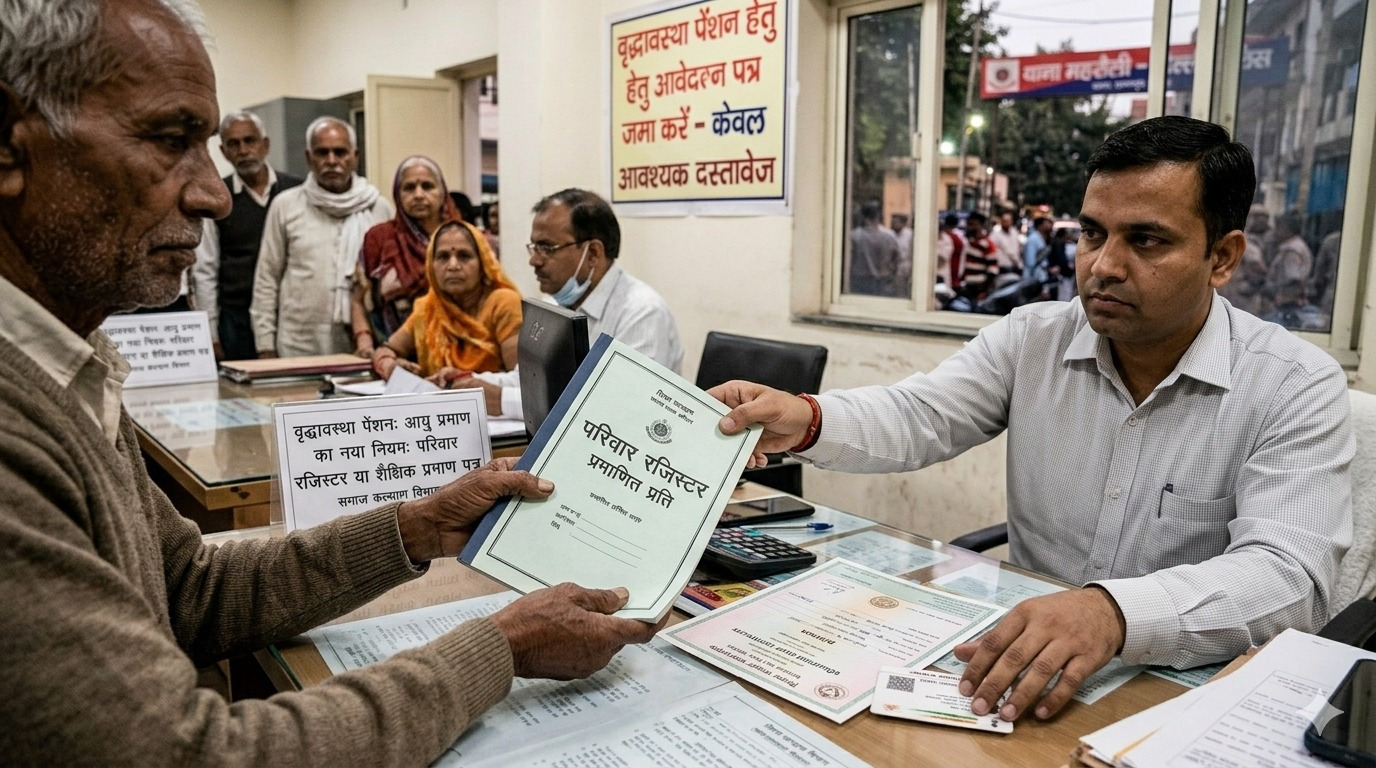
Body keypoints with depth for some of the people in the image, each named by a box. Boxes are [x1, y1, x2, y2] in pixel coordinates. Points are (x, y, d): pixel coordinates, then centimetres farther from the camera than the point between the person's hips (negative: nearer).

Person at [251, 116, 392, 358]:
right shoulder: (285, 206, 5)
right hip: (298, 347, 0)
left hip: (362, 347, 0)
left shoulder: (379, 208, 5)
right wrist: (266, 346, 3)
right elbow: (266, 278, 7)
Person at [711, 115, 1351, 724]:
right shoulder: (1031, 338, 0)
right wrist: (806, 420, -29)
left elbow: (1291, 574, -22)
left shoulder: (1298, 390, -10)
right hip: (1020, 669, 3)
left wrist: (1116, 613, -42)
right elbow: (918, 417, -6)